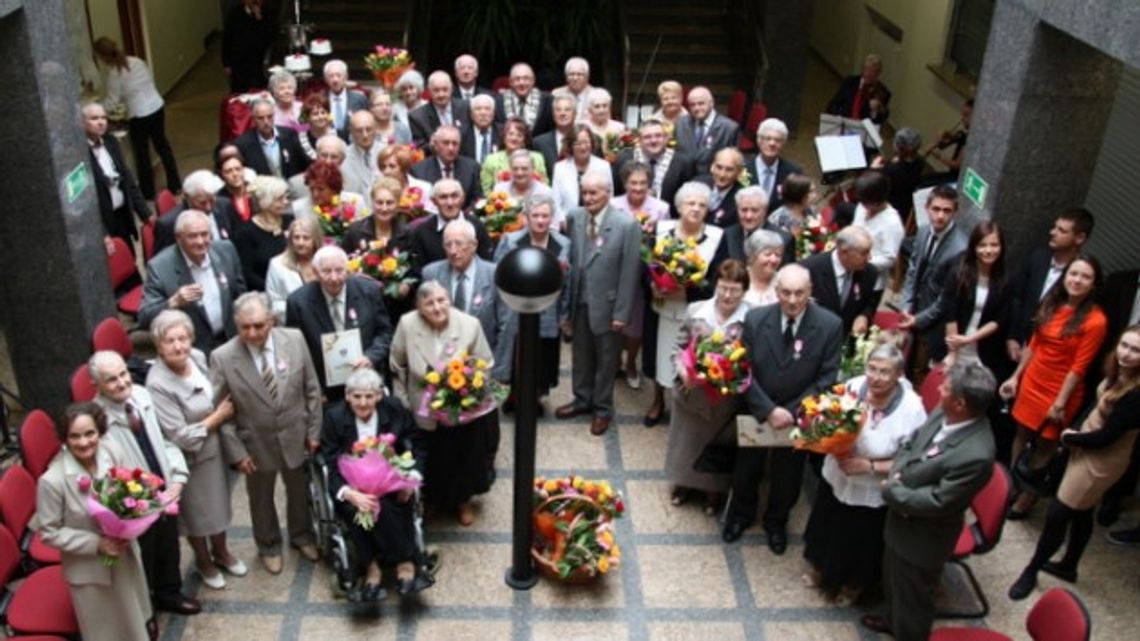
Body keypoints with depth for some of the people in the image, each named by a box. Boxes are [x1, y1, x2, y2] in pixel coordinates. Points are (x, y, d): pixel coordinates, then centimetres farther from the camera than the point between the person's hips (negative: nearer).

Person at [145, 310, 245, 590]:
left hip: (215, 447, 5)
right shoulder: (158, 385, -31)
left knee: (218, 502, 25)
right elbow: (180, 436, -27)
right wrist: (218, 416, -19)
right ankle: (203, 561, 45)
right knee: (195, 511, 19)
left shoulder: (198, 357, -12)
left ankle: (221, 552, 51)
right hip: (189, 459, -5)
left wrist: (226, 429, -5)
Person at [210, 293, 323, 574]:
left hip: (295, 435, 2)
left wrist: (314, 431, -2)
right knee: (261, 498, 22)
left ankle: (302, 536, 53)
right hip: (256, 442, -1)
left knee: (299, 490, 24)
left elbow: (312, 389, -6)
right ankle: (268, 546, 50)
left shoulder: (294, 339, -17)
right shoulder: (223, 357, -22)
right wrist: (237, 451, -11)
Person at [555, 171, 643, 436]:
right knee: (581, 356, 19)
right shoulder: (574, 217, -1)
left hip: (606, 304, -4)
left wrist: (622, 312, -14)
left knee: (605, 360, 12)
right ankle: (583, 399, 39)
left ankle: (602, 409, 29)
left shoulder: (627, 224, -14)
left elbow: (630, 272, -13)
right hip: (579, 302, 4)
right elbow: (569, 261, 1)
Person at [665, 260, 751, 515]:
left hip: (726, 398, -2)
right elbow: (678, 346, 1)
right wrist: (683, 370, -16)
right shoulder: (695, 310, -8)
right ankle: (683, 482, 48)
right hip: (691, 392, 2)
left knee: (719, 446, 19)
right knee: (686, 441, 22)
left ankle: (715, 490, 44)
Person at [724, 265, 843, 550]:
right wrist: (768, 410, -22)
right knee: (746, 469, 22)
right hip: (757, 413, 1)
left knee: (787, 475, 21)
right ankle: (740, 515, 51)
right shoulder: (755, 319, -18)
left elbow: (827, 378, -16)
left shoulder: (830, 325, -20)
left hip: (798, 416, 0)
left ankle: (776, 521, 49)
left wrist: (792, 412, -21)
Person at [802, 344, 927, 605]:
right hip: (836, 479, 4)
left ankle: (853, 585, 53)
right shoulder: (854, 386, -18)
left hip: (872, 495, -3)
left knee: (860, 544, 22)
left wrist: (869, 466, -28)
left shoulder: (911, 409, -28)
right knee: (829, 530, 29)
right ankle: (822, 568, 59)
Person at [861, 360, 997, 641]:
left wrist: (891, 491, -17)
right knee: (892, 579, 33)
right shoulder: (944, 413, -13)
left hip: (923, 535, -8)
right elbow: (909, 444, 3)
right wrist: (896, 475, -15)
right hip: (901, 519, 8)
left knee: (912, 596, 18)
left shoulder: (975, 455, -37)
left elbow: (936, 502, -29)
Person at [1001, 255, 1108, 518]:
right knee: (1021, 435, 17)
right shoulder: (1051, 304, 0)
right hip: (1032, 383, 5)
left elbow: (1078, 368, -18)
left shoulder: (1095, 321, -19)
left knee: (1044, 447, 12)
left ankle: (1024, 500, 27)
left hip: (1059, 392, -5)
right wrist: (1016, 376, 8)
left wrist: (1060, 403, -16)